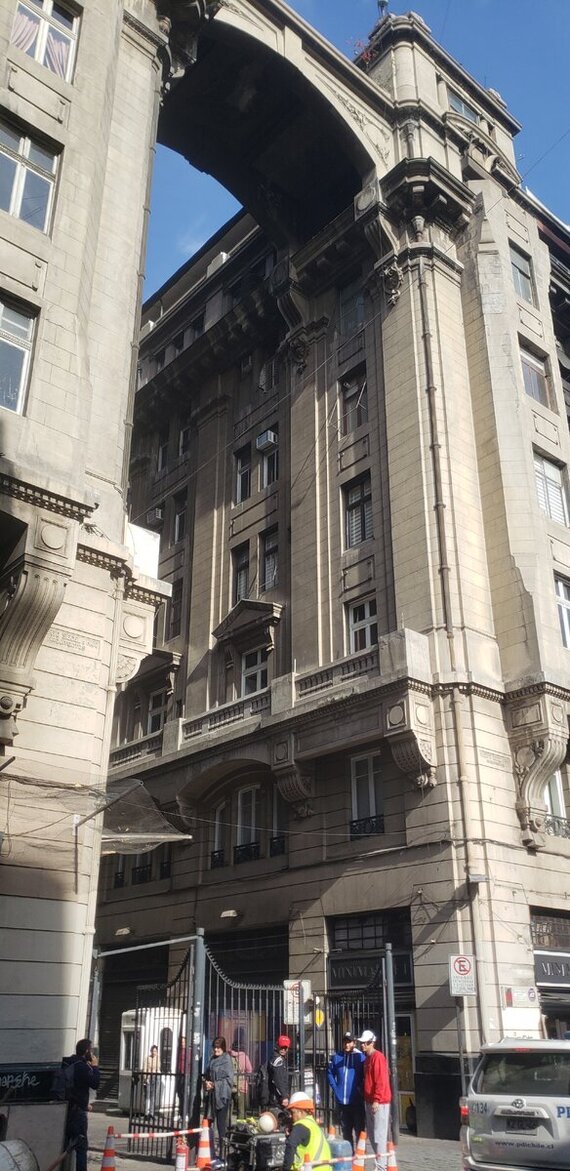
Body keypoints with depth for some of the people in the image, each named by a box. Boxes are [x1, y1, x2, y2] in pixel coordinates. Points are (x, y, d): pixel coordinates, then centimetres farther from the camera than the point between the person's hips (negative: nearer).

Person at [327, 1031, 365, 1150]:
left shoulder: (360, 1057, -7)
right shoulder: (336, 1057, 3)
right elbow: (330, 1074, 14)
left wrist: (361, 1090, -6)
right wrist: (335, 1089, 6)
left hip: (357, 1101, -4)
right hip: (342, 1101, 4)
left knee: (359, 1129, -2)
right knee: (345, 1130, 15)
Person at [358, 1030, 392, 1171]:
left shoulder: (378, 1057, -13)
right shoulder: (367, 1058, 14)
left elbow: (381, 1081, -19)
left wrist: (377, 1100, -21)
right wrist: (367, 1099, 18)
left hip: (379, 1102, -9)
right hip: (369, 1101, 9)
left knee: (379, 1135, -6)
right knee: (371, 1134, 14)